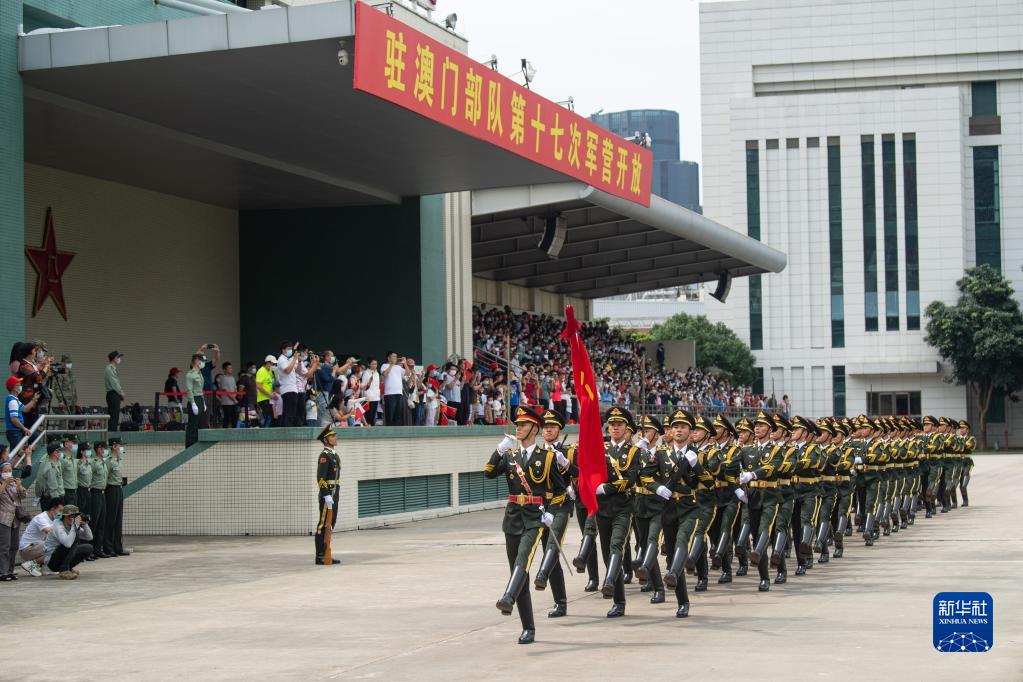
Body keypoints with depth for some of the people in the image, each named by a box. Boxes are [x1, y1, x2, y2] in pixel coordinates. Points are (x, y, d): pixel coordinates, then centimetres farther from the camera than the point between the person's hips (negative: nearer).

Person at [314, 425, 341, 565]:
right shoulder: (324, 455, -14)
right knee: (324, 524, -7)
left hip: (334, 494, 10)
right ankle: (320, 556, -6)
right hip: (327, 494, -10)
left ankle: (326, 554, 17)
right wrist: (327, 496, -26)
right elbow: (321, 477, -21)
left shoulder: (334, 454, 17)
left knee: (331, 523, 12)